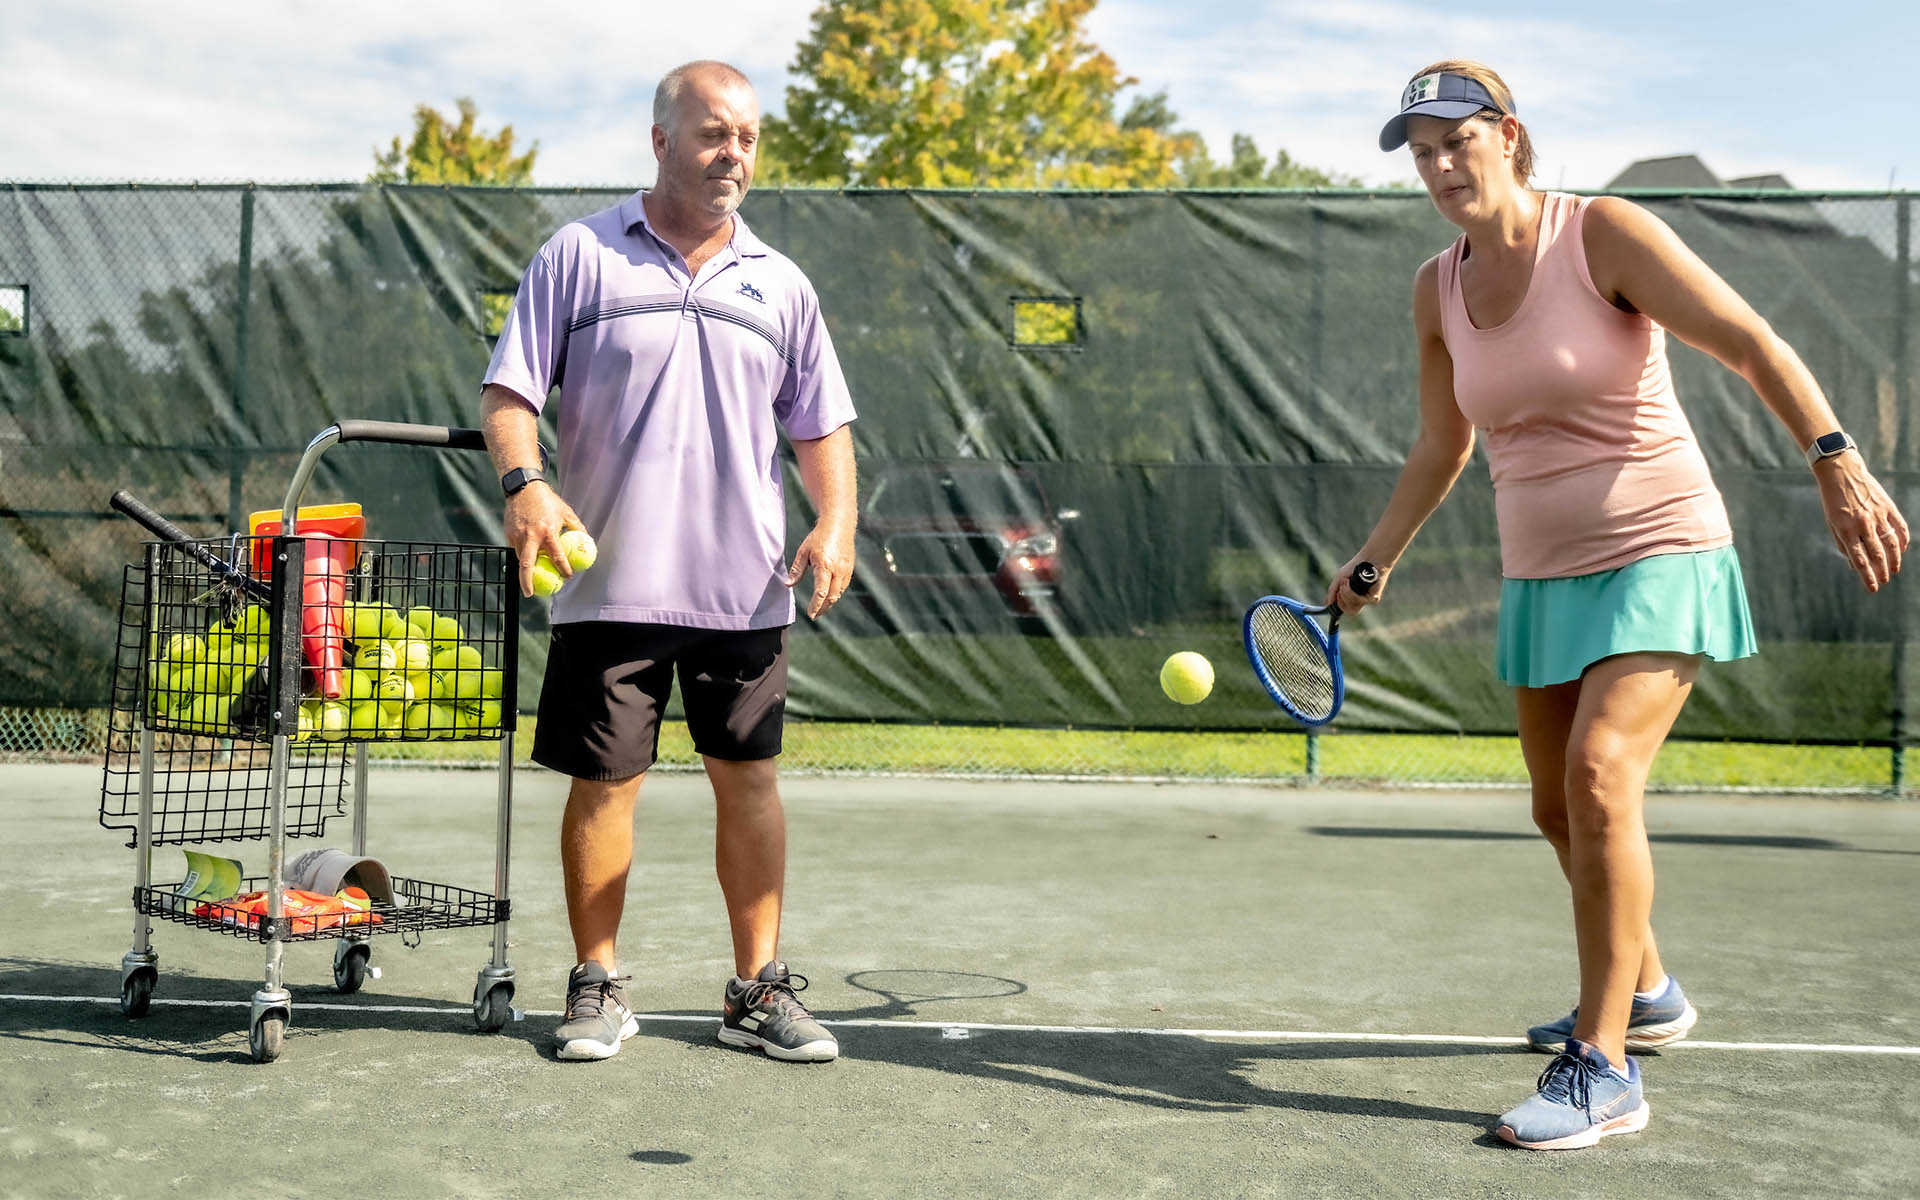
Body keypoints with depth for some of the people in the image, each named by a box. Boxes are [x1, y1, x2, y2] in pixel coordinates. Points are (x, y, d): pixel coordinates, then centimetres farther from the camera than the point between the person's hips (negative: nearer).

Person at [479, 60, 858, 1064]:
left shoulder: (779, 283, 12)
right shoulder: (578, 255, 3)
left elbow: (821, 424, 13)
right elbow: (508, 391, 0)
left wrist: (835, 522, -3)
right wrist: (524, 481, -18)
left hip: (745, 592, 3)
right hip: (610, 586, -2)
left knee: (748, 781, 6)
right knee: (603, 782, 3)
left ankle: (757, 990, 17)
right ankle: (597, 988, 17)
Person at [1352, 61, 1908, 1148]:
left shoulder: (1604, 233, -11)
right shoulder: (1439, 290, 5)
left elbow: (1752, 344, -17)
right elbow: (1441, 449, 17)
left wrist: (1837, 458, -30)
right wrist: (1374, 563, 17)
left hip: (1658, 551, -6)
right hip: (1540, 571, 7)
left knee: (1599, 773, -23)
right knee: (1558, 808, 12)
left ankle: (1605, 1069, -17)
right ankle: (1647, 993, 36)